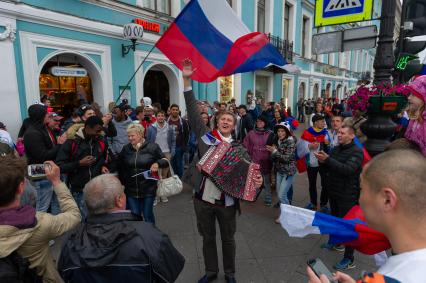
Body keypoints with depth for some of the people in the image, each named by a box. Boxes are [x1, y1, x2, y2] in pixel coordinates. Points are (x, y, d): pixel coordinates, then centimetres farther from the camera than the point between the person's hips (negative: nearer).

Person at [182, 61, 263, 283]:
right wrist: (187, 80, -12)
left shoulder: (238, 148, -1)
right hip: (203, 200, 1)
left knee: (228, 239, 18)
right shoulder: (205, 135, -2)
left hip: (227, 202, 0)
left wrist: (258, 179, -29)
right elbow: (193, 111, -6)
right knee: (208, 238, 19)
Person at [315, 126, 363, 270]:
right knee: (335, 218, 23)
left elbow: (347, 169, -29)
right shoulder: (336, 149, 6)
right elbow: (328, 168, 10)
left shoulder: (357, 152, -15)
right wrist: (323, 161, -12)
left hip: (348, 195, -7)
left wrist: (327, 159, -33)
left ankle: (349, 259, 11)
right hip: (334, 192, 7)